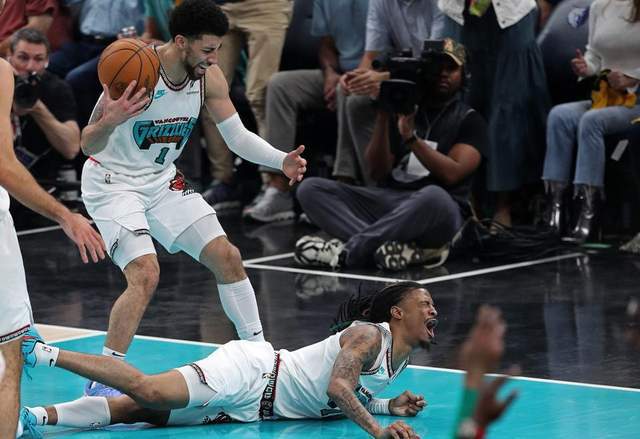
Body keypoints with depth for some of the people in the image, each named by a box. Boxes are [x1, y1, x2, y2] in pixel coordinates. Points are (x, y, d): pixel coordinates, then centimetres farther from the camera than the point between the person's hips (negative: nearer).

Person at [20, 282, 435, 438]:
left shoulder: (399, 359, 19)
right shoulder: (369, 334, -11)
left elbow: (349, 396, 30)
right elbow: (337, 386, -25)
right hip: (251, 371, -8)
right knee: (148, 392, -27)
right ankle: (45, 353, -19)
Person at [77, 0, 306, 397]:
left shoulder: (209, 77, -9)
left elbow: (237, 136, 2)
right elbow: (88, 145, -26)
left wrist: (281, 161, -16)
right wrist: (111, 120, -49)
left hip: (162, 181, 7)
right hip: (112, 182, -7)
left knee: (227, 257, 3)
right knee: (146, 275, -24)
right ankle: (102, 382, -16)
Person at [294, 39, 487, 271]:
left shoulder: (469, 120, 8)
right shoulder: (403, 109, 18)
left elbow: (451, 173, -9)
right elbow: (378, 173, 7)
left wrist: (411, 137, -17)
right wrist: (383, 117, -3)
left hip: (435, 208, -5)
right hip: (388, 201, 5)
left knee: (435, 197, -42)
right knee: (311, 189, -15)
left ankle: (347, 251, -30)